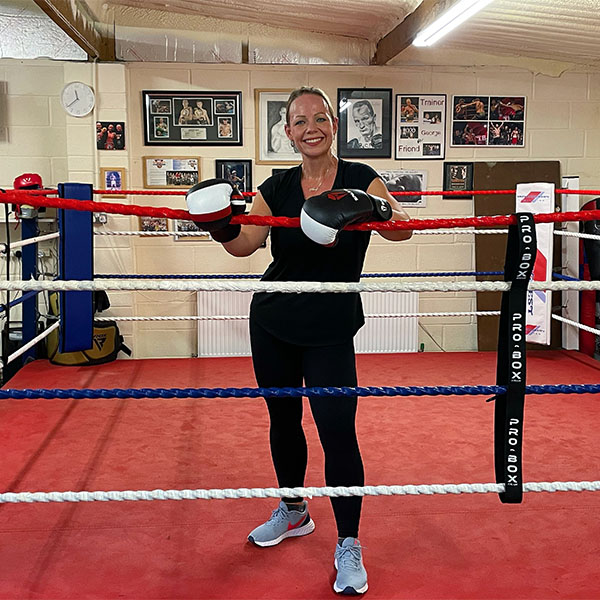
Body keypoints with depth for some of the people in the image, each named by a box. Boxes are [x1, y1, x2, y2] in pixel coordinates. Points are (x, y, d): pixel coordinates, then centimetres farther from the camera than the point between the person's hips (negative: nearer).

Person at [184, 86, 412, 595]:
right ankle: (293, 513, 38)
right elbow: (244, 244, -10)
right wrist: (220, 223, -31)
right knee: (283, 419, 16)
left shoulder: (360, 179, -7)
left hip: (330, 331, -4)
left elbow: (403, 228, -21)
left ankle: (349, 546, 9)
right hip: (272, 324, 4)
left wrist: (370, 205, -41)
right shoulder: (278, 187, 1)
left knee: (338, 432, -8)